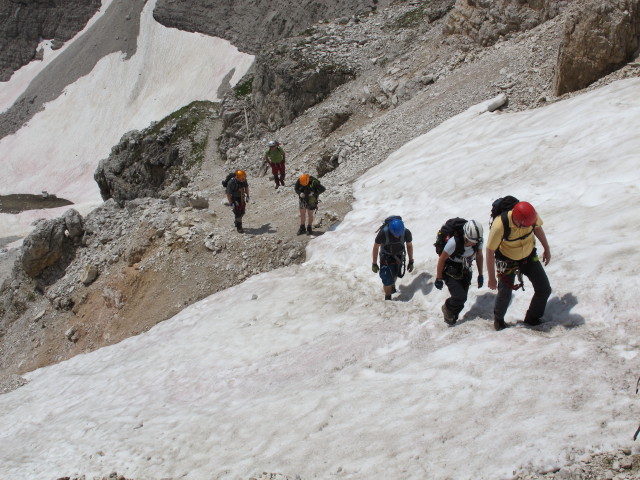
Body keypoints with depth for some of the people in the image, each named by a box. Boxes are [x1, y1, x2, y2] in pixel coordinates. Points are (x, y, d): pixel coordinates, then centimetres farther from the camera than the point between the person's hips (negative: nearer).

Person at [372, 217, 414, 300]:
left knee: (394, 274, 22)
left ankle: (392, 286, 55)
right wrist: (374, 264, -11)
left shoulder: (406, 232, -27)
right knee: (387, 279, -12)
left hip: (398, 256, 3)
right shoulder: (383, 232, -34)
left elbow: (409, 246, -7)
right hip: (386, 257, -3)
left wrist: (411, 262, 1)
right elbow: (376, 247, -19)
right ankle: (387, 298, 10)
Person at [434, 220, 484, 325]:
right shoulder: (454, 242, -35)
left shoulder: (479, 241, -18)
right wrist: (439, 279, -13)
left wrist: (480, 275, 8)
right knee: (460, 297, -16)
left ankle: (452, 317, 32)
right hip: (451, 272, -5)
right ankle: (447, 308, 15)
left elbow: (479, 256, 2)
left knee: (462, 299, 5)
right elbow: (442, 259, -22)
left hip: (465, 272, 5)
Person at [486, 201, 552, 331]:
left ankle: (532, 319, 25)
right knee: (505, 294, 2)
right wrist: (491, 278, -19)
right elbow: (490, 251, -25)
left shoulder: (532, 216, -26)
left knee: (544, 289, 2)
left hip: (529, 256, 4)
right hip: (507, 261, -4)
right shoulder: (500, 226, -37)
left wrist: (547, 249, 11)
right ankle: (498, 319, 33)